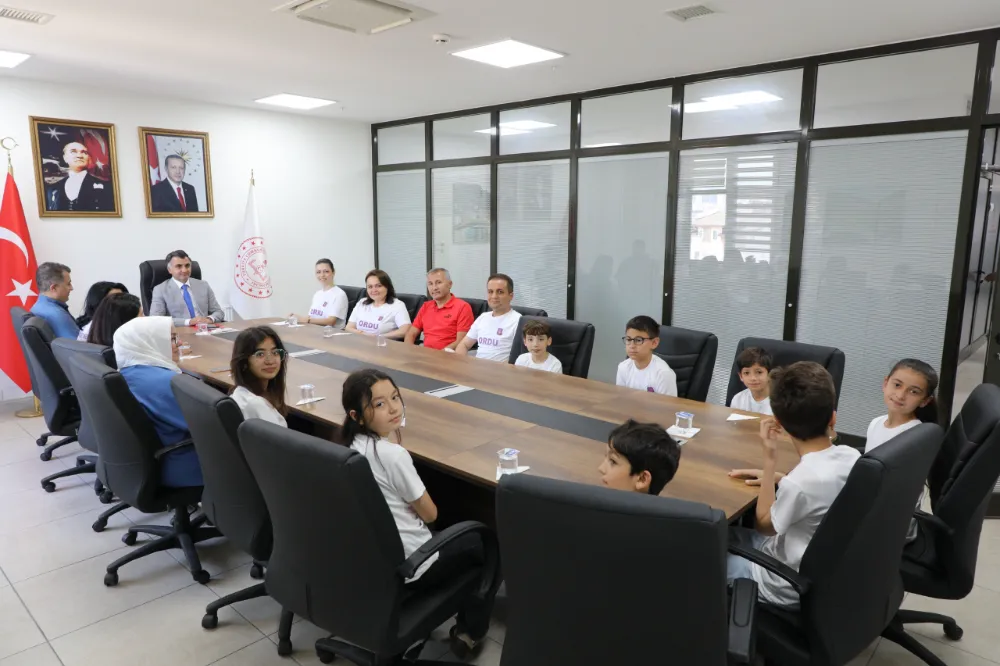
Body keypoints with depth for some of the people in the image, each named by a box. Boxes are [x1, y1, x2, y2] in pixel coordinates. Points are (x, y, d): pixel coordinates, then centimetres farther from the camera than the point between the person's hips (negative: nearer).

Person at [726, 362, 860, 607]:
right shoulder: (853, 456, -13)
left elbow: (764, 525, -12)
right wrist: (773, 477, 8)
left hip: (790, 588, -7)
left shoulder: (798, 482, -34)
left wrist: (769, 457, -17)